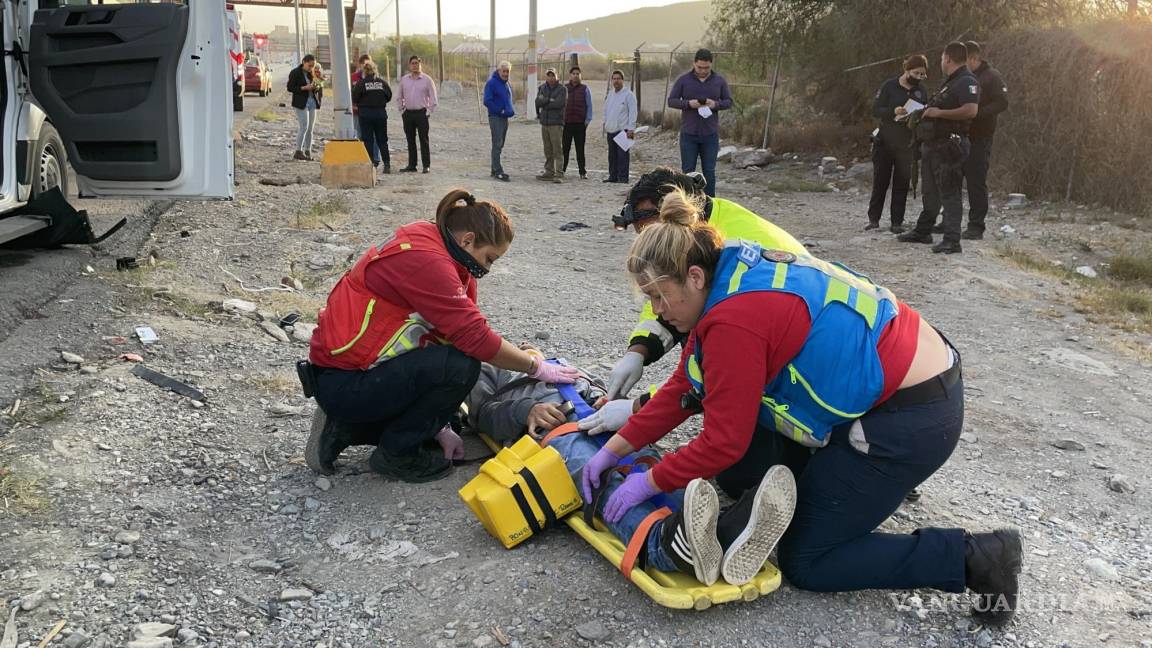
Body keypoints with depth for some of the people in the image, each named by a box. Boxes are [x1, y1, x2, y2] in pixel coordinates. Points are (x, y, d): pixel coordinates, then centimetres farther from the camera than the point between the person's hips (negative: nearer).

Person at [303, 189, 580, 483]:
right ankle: (396, 453, -4)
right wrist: (537, 367, -11)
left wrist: (441, 428, 4)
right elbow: (475, 337, -25)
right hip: (342, 384, -10)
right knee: (461, 366, -23)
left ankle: (347, 427, 14)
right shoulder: (424, 260, -23)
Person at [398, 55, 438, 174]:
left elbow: (433, 98, 0)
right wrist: (401, 110, 9)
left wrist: (429, 112, -6)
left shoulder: (427, 79, -1)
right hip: (408, 114, 4)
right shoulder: (404, 80, 10)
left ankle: (426, 165, -1)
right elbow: (400, 97, 18)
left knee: (424, 140, -4)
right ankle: (412, 165, 14)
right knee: (410, 140, 8)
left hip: (421, 113, -4)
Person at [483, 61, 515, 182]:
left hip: (505, 118, 8)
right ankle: (497, 171, -11)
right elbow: (487, 101, -16)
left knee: (500, 145, 12)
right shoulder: (492, 83, -10)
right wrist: (500, 111, -17)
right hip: (495, 117, -8)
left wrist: (511, 111, 7)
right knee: (497, 144, -10)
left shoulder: (508, 84, 15)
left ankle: (495, 170, 19)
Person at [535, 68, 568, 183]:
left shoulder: (562, 89, -2)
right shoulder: (542, 88, 12)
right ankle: (549, 172, 18)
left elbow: (559, 103, -16)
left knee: (558, 150, -10)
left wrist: (544, 103, -6)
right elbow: (538, 101, -2)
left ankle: (559, 174, -12)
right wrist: (550, 100, -12)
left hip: (556, 123, -5)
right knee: (548, 150, 11)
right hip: (544, 122, 5)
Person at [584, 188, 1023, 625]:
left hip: (912, 417, -10)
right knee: (739, 472, 13)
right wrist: (615, 448, 6)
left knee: (805, 562, 2)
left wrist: (650, 482, -6)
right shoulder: (733, 275, 3)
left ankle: (974, 558, 3)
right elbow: (684, 388, 7)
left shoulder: (735, 318, -26)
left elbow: (722, 442, -20)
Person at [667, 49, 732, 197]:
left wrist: (716, 104, -13)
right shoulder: (683, 80, 0)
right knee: (687, 171, 3)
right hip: (688, 134, -1)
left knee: (709, 171, 5)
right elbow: (671, 101, 1)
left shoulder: (719, 81, 4)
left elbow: (729, 101, 9)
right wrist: (688, 103, -17)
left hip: (711, 134, 1)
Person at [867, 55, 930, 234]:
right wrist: (893, 111, -26)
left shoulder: (921, 91, 6)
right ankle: (873, 219, 12)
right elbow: (875, 110, -9)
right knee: (880, 181, 3)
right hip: (885, 141, -2)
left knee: (902, 183, 3)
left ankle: (897, 222, 7)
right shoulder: (890, 86, -4)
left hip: (906, 144, 2)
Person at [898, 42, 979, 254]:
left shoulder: (967, 81, -13)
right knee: (930, 191, 19)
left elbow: (971, 110, -27)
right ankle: (922, 231, 32)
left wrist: (939, 113, -22)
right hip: (932, 144, 10)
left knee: (949, 194, -10)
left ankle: (952, 240, -10)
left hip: (948, 146, -10)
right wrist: (924, 112, 16)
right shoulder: (949, 82, 19)